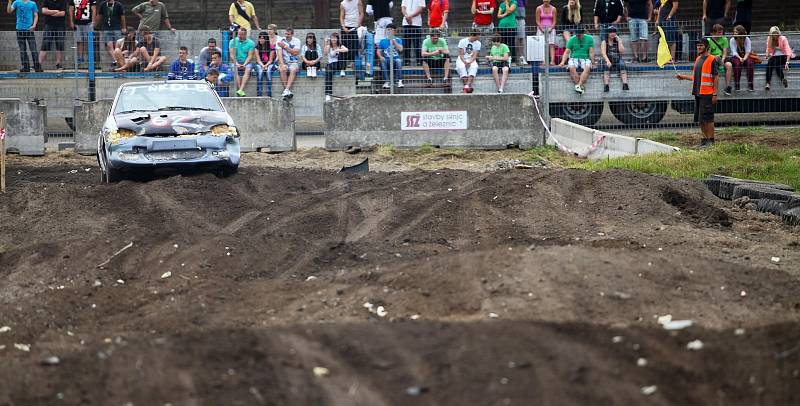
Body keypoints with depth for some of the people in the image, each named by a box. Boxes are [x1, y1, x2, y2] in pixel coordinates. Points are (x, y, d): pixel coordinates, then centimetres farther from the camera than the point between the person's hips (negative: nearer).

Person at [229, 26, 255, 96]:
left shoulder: (251, 43, 3)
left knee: (248, 70, -33)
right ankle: (240, 90, -41)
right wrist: (236, 64, -16)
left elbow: (250, 56, -4)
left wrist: (244, 64, -19)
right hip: (236, 62, 1)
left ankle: (240, 90, -48)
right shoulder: (232, 42, 6)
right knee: (235, 70, -33)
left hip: (246, 62, -1)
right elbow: (232, 55, -1)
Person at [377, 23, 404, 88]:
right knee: (383, 62, -34)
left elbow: (400, 49, -6)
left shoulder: (398, 40, 11)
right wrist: (381, 56, -13)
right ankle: (386, 82, -36)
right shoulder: (382, 41, 14)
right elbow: (379, 51, 8)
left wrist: (393, 41, -9)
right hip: (386, 60, 1)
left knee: (399, 61, -35)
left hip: (396, 59, -1)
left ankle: (399, 81, -39)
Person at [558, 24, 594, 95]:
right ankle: (581, 87, -32)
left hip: (585, 58, 0)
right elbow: (567, 52, 5)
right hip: (574, 58, 0)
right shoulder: (572, 40, 7)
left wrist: (592, 62, -6)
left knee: (587, 68, -36)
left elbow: (591, 52, 4)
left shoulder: (589, 39, 6)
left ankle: (579, 85, -41)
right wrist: (563, 62, -8)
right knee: (572, 68, -34)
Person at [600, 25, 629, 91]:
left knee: (622, 65, -30)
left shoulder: (618, 41, 12)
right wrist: (607, 61, -28)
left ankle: (625, 84, -40)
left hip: (617, 60, 1)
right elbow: (603, 53, -10)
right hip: (608, 60, -1)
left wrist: (619, 41, -6)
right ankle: (606, 86, -43)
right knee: (606, 66, -33)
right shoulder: (604, 42, 6)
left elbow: (622, 52, -1)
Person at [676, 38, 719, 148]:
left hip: (707, 94, -8)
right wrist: (683, 77, 18)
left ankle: (710, 140, -3)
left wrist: (715, 94, -14)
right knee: (700, 119, 9)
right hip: (698, 93, 8)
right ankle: (704, 139, 16)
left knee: (708, 118, -7)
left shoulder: (712, 60, -7)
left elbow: (716, 78, -9)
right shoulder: (698, 59, 17)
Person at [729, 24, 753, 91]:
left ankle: (750, 85, -26)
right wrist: (740, 58, -31)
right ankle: (737, 85, -27)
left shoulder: (747, 39, -4)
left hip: (745, 56, 1)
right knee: (737, 63, -35)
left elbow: (748, 51, -12)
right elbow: (734, 52, -14)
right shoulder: (732, 40, -7)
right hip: (736, 57, -1)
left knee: (750, 63, -31)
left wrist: (744, 58, -31)